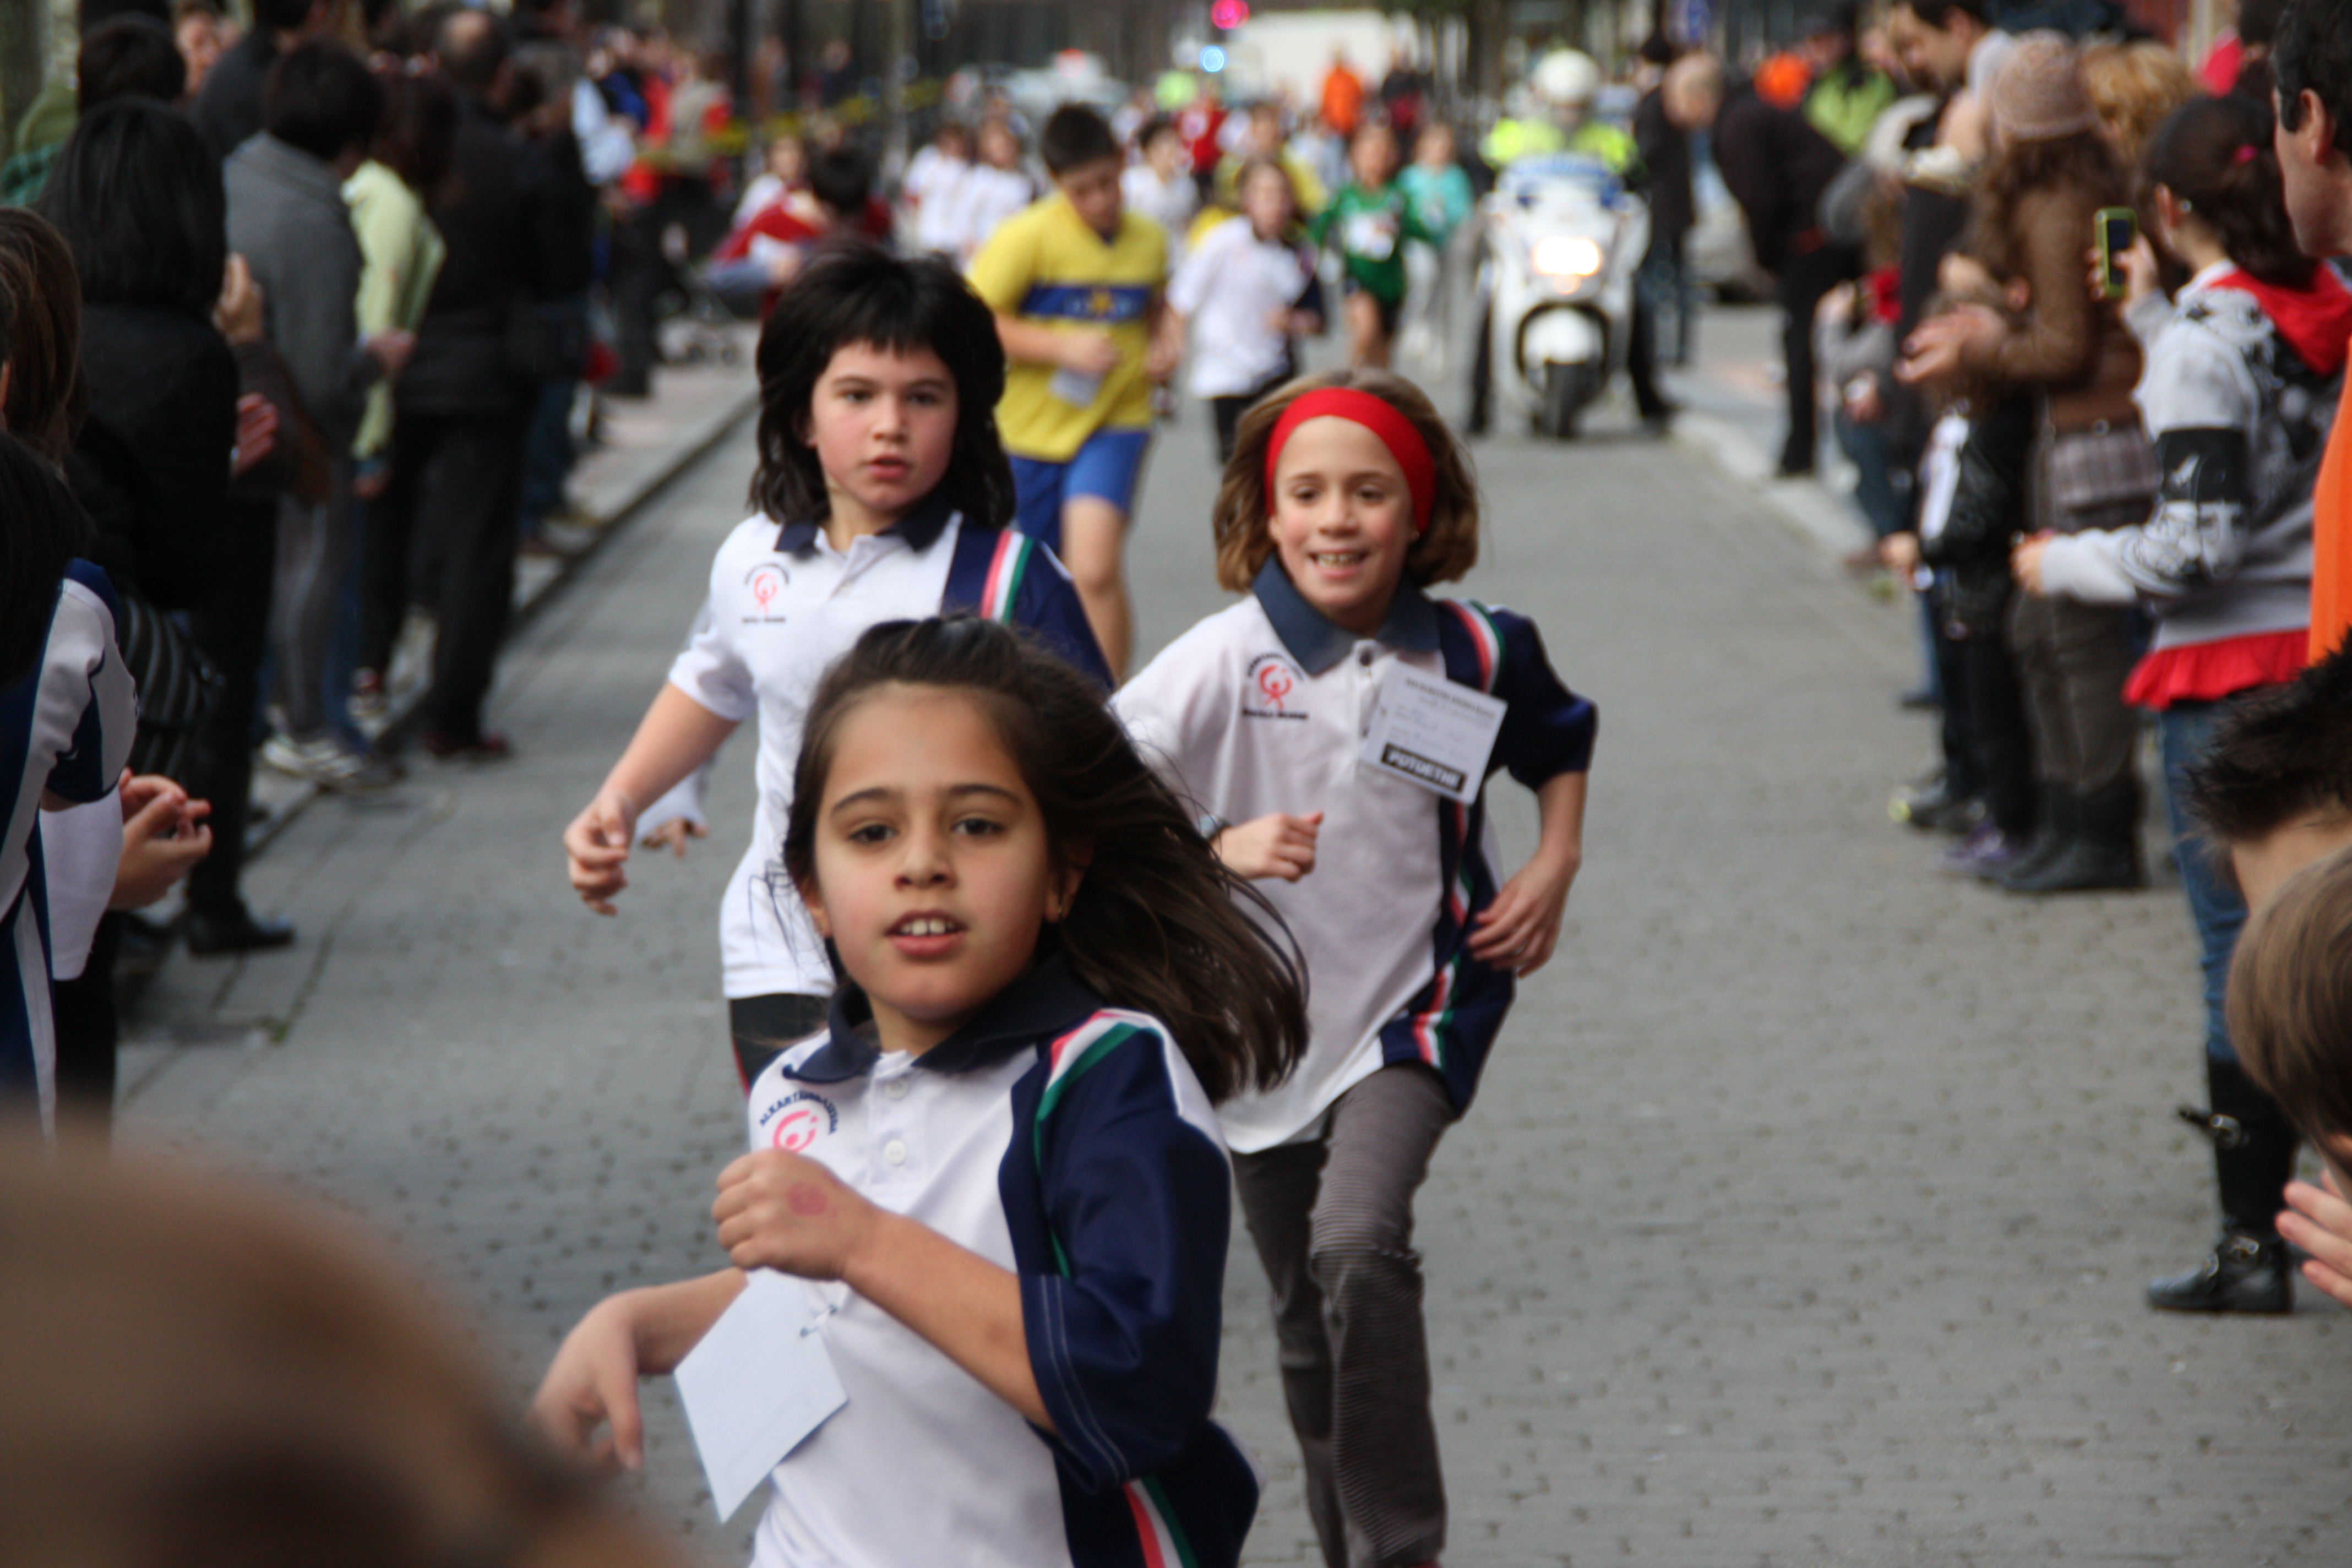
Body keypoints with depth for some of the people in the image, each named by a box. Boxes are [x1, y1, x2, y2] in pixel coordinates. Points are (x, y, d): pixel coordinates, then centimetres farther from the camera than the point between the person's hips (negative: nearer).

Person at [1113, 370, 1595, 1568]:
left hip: (1410, 1010, -1)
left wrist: (1555, 866, 4)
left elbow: (1559, 744, 18)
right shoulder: (1226, 658, -13)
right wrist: (1219, 846, -32)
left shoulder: (1472, 653, -4)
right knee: (1308, 1329, 12)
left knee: (1358, 1246, -25)